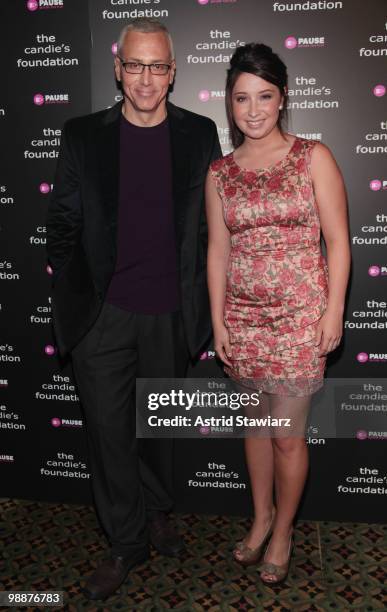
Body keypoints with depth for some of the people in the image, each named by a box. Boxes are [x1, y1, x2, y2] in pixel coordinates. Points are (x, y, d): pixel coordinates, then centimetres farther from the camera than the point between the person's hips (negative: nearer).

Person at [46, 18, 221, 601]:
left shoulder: (200, 134, 3)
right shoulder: (83, 136, 2)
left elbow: (215, 221, 7)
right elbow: (62, 225, 3)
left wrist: (203, 296, 1)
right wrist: (74, 301, -4)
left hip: (170, 314, 1)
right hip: (102, 315, 0)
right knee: (108, 428, 7)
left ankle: (157, 512, 43)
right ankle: (127, 542, 28)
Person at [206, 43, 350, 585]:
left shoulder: (313, 158, -3)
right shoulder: (219, 173, 5)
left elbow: (337, 239, -5)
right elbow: (218, 249, 6)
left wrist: (334, 310, -9)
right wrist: (218, 318, 3)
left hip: (300, 315, -3)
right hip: (244, 316, 4)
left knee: (287, 434, 4)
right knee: (255, 422, 17)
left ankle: (283, 531, 29)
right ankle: (262, 517, 39)